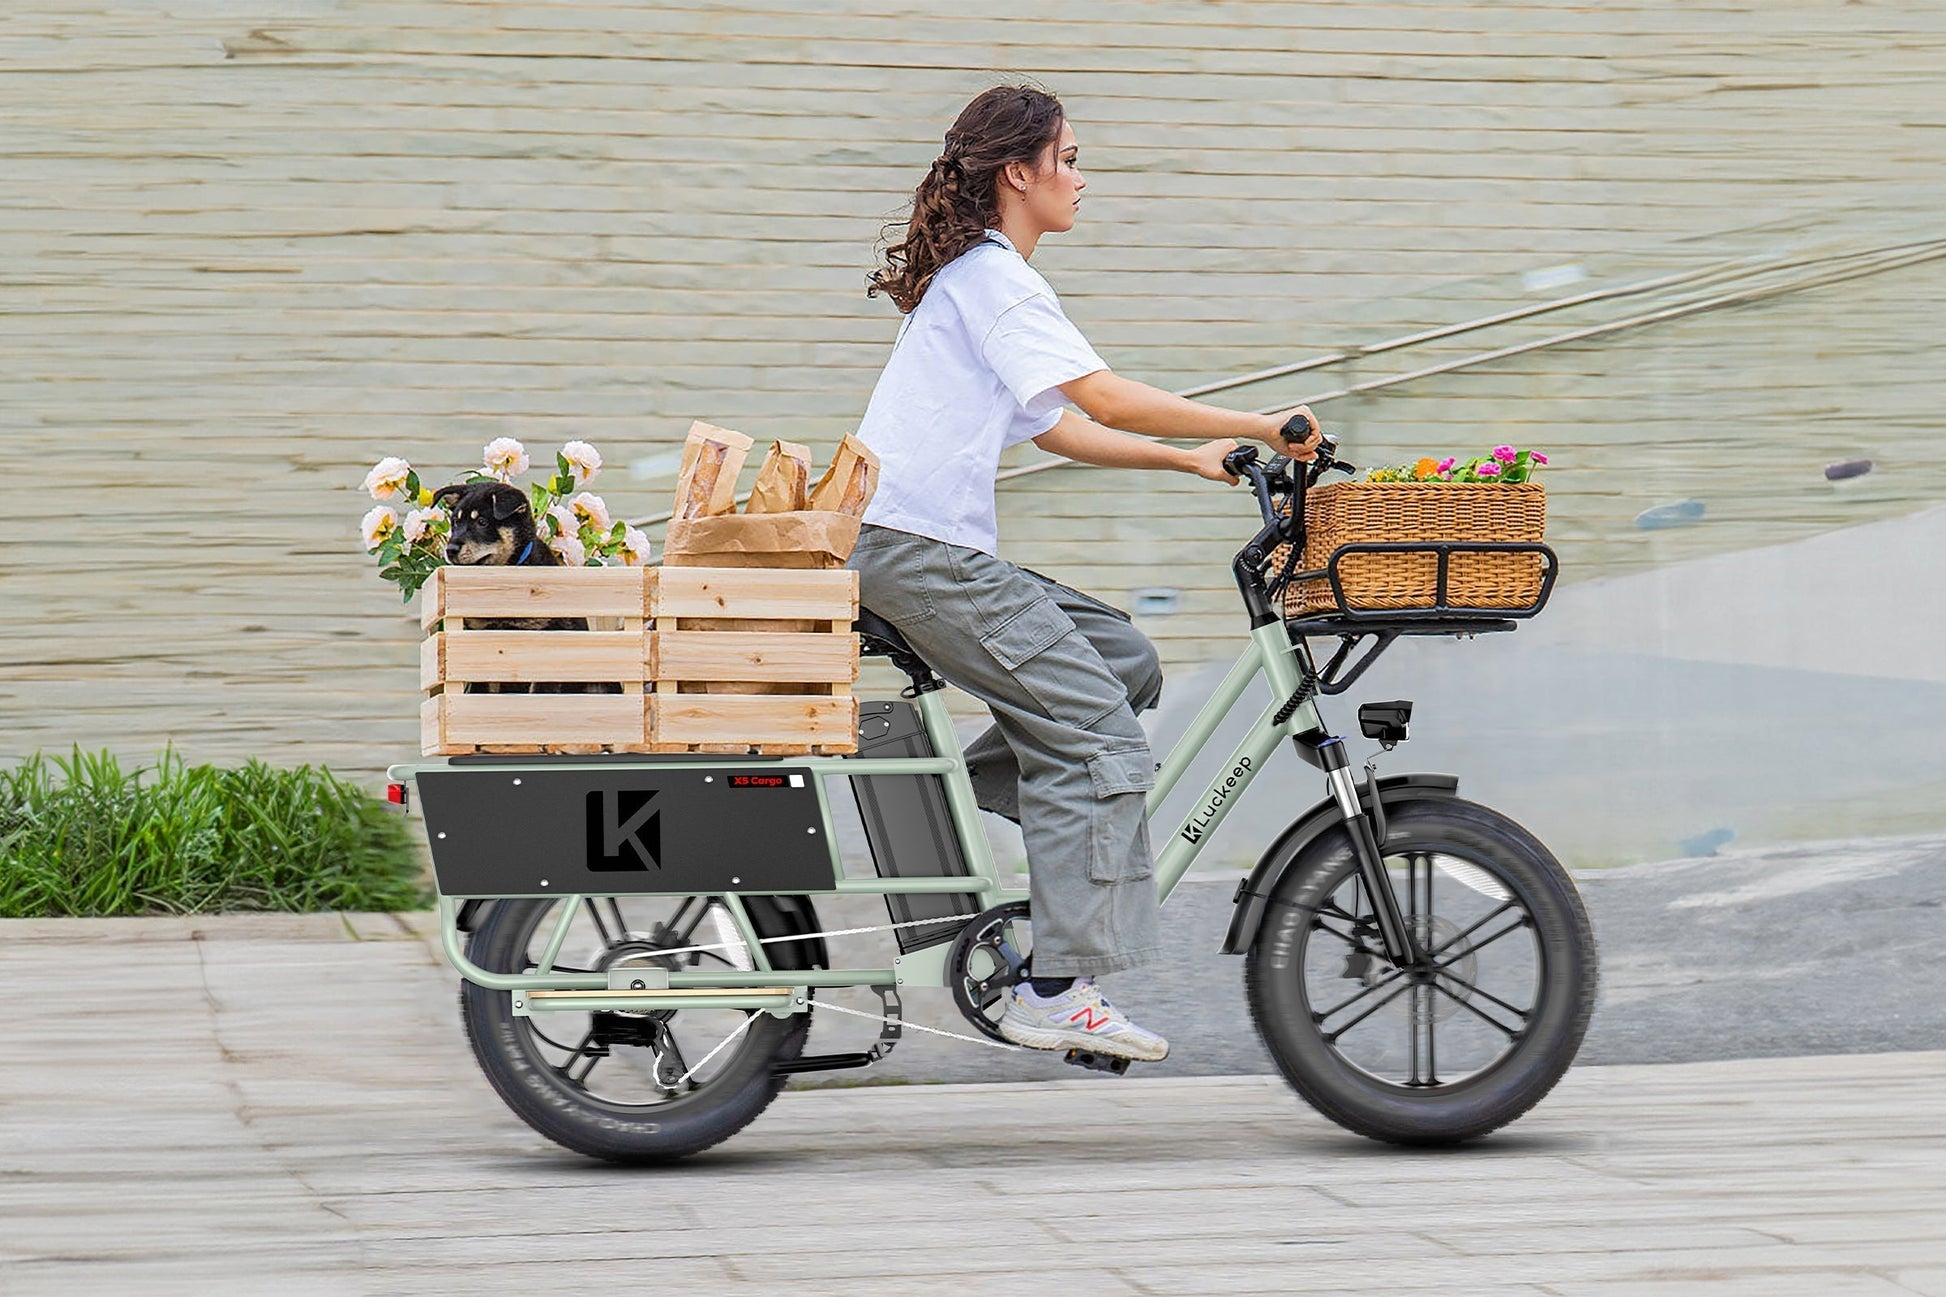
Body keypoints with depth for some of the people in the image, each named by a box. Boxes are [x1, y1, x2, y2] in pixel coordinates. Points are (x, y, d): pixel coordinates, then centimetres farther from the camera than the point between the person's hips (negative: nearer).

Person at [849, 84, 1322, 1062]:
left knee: (1121, 658, 9)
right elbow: (1106, 401, -18)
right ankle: (1056, 994, -12)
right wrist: (1258, 426, -12)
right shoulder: (995, 276, -10)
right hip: (919, 551, -10)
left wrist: (1191, 459, 15)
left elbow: (1057, 430, 23)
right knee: (1094, 735, -11)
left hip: (936, 551, 10)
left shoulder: (976, 276, 22)